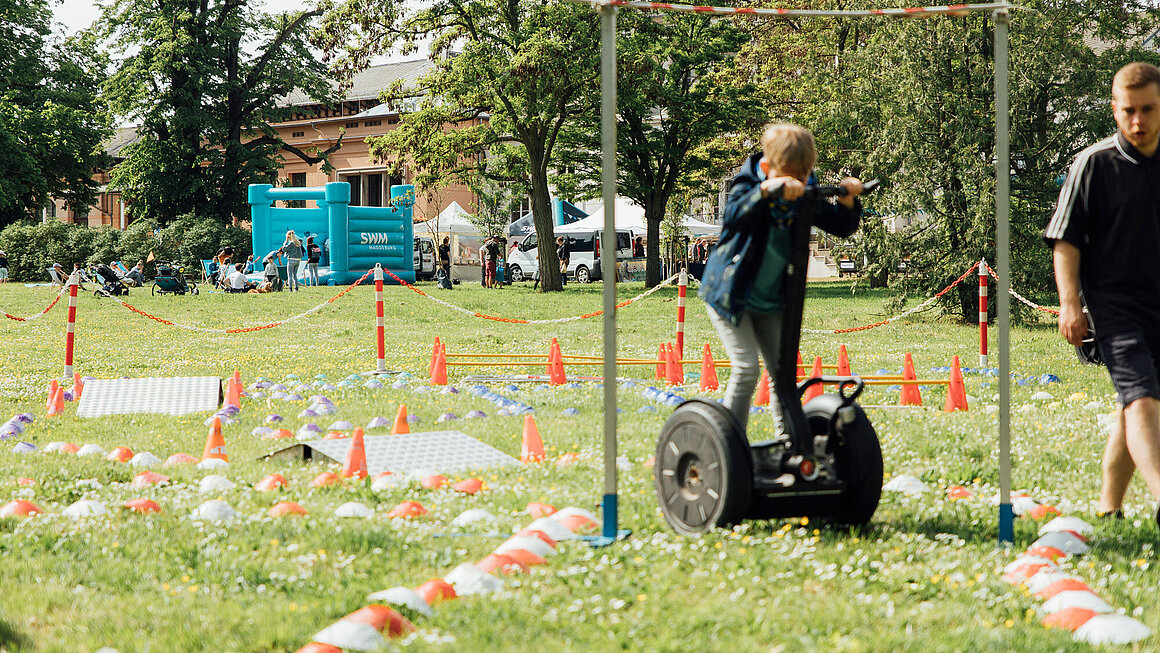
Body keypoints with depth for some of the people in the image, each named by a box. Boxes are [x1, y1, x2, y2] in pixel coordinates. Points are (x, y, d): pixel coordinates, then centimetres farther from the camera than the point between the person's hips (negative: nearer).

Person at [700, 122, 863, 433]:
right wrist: (767, 189, -58)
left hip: (771, 300, 6)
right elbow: (734, 216, -41)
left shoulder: (804, 192, -3)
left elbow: (841, 227, 2)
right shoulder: (749, 184, -19)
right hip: (731, 294, -5)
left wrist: (847, 200, -20)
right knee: (746, 367, -14)